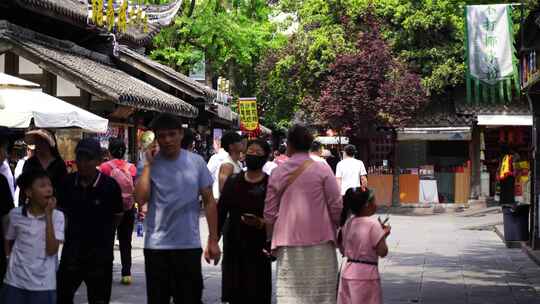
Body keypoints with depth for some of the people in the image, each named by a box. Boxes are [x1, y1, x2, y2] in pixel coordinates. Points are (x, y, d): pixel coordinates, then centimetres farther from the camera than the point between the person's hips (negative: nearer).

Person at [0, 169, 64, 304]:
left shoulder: (57, 216, -7)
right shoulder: (15, 214, -1)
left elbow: (51, 250, -16)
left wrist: (48, 215, -17)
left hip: (43, 285, -1)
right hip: (15, 282, 2)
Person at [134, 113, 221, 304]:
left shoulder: (197, 162, 1)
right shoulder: (151, 164, -2)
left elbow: (209, 201, 4)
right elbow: (140, 198, -16)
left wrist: (213, 240, 0)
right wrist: (148, 164, -13)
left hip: (190, 246, 0)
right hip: (156, 246, 0)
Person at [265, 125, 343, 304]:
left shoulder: (278, 173, 4)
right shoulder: (322, 170, -2)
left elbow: (269, 212, 8)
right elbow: (336, 206, -2)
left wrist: (271, 237, 21)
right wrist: (336, 229, 14)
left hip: (288, 243, 2)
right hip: (319, 242, -1)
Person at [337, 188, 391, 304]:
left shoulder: (348, 223, 5)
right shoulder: (373, 224, -15)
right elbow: (382, 252, -16)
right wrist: (384, 234, 1)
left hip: (347, 272, 7)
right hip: (366, 274, -7)